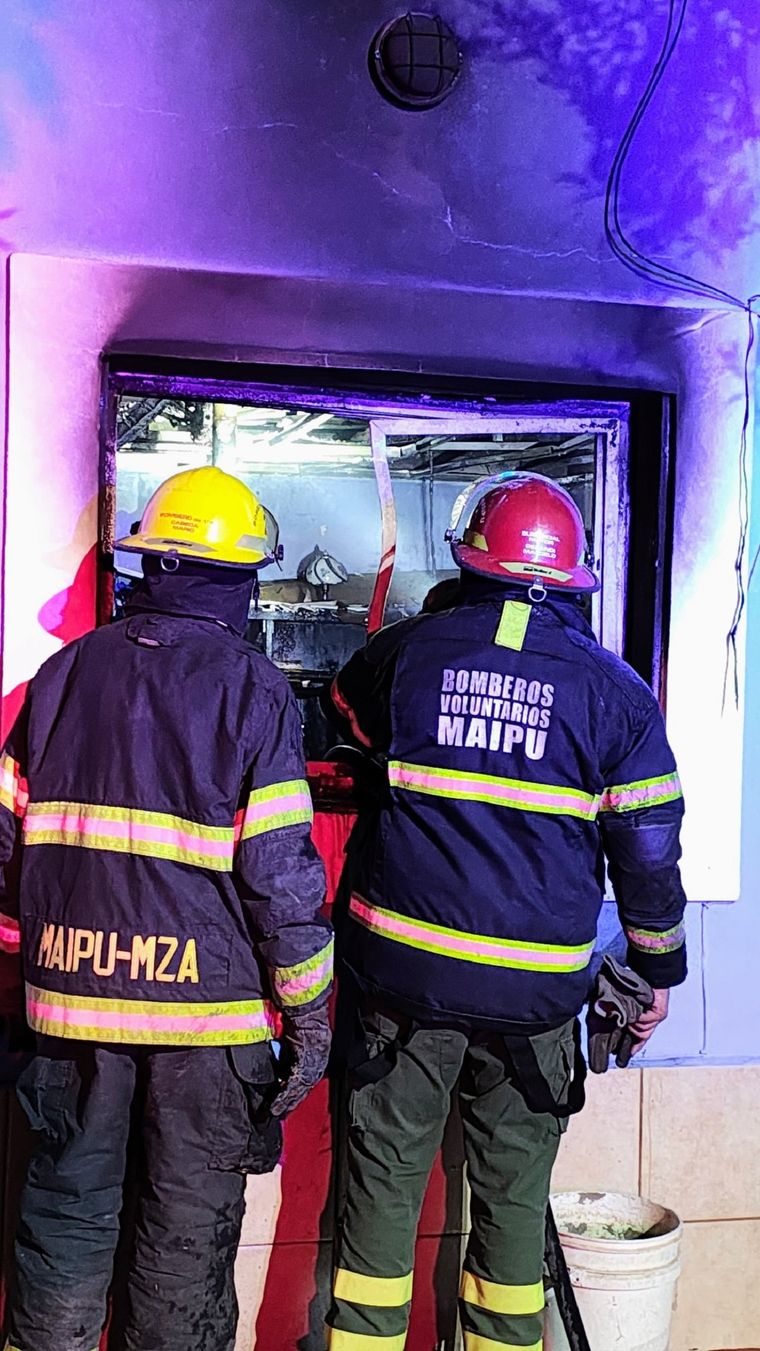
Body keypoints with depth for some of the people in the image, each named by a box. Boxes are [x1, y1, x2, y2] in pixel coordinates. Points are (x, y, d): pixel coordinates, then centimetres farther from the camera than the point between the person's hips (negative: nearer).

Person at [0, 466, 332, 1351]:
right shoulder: (252, 689, -8)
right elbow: (280, 869, -13)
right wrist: (309, 1011, -5)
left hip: (72, 996, 4)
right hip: (208, 1009, -4)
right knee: (187, 1235, 10)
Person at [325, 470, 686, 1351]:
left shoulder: (407, 648, -1)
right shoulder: (615, 689, -2)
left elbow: (347, 726, 21)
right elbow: (649, 852, 1)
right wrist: (659, 967, 14)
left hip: (405, 968, 0)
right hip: (534, 986, 0)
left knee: (384, 1180, 11)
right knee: (513, 1193, 15)